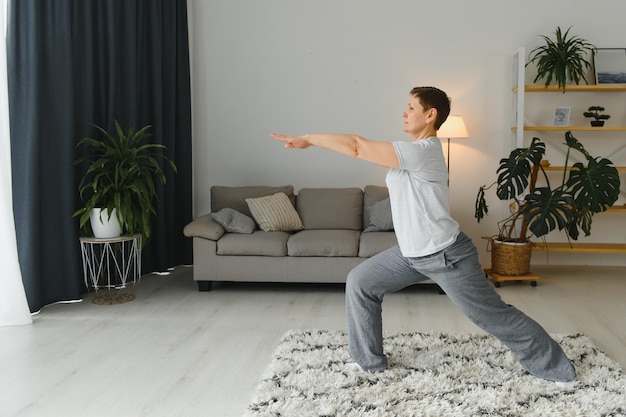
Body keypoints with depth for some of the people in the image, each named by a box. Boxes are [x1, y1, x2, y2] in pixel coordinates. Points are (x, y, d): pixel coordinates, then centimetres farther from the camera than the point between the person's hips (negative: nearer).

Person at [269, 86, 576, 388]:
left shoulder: (423, 151, -25)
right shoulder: (412, 150, 6)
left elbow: (358, 147, -25)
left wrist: (307, 139, -17)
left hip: (447, 256, -9)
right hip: (412, 253, 9)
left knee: (494, 317, 2)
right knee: (359, 283, 7)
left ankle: (557, 368, 21)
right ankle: (369, 361, 20)